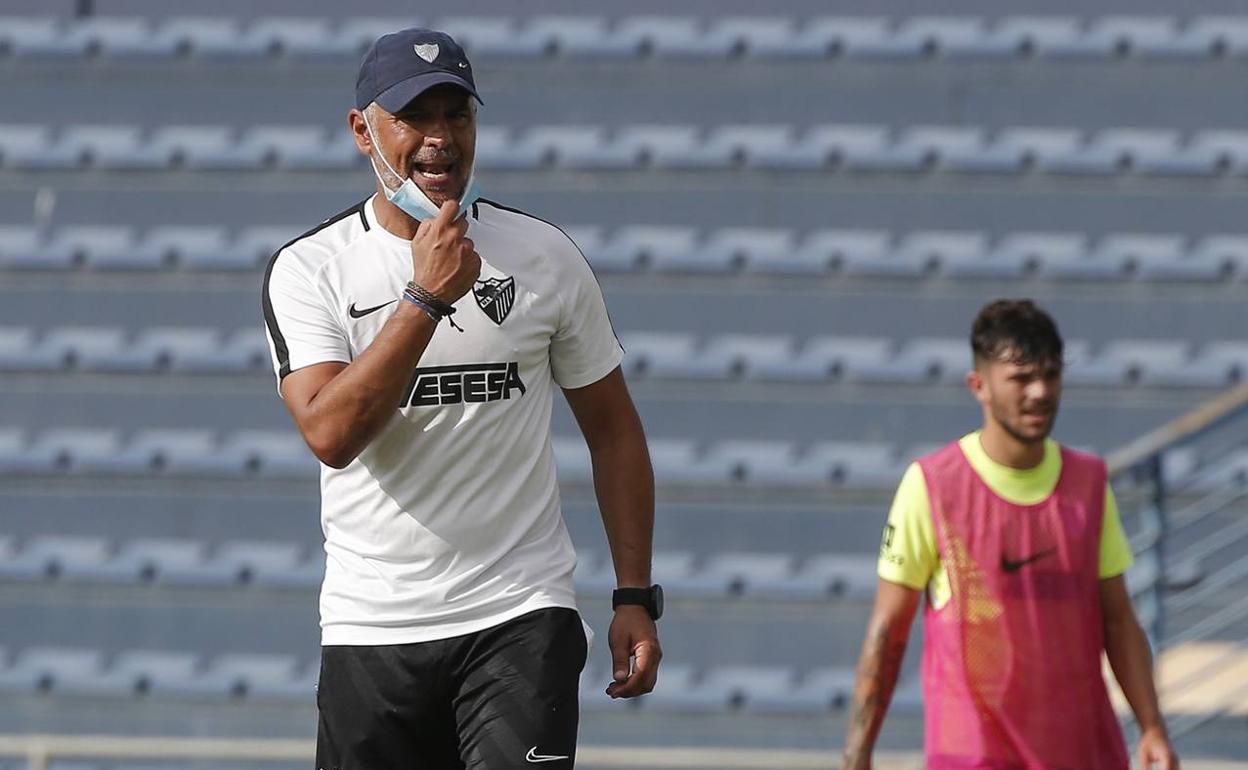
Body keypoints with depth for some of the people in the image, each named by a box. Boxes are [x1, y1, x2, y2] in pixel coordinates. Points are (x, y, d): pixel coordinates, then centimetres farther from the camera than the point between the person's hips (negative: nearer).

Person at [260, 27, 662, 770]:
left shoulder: (546, 256, 4)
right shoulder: (306, 270, -2)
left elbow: (613, 429, 11)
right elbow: (331, 433, -17)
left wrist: (636, 597, 5)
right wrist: (427, 297, -22)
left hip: (521, 617, 0)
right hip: (372, 626, 1)